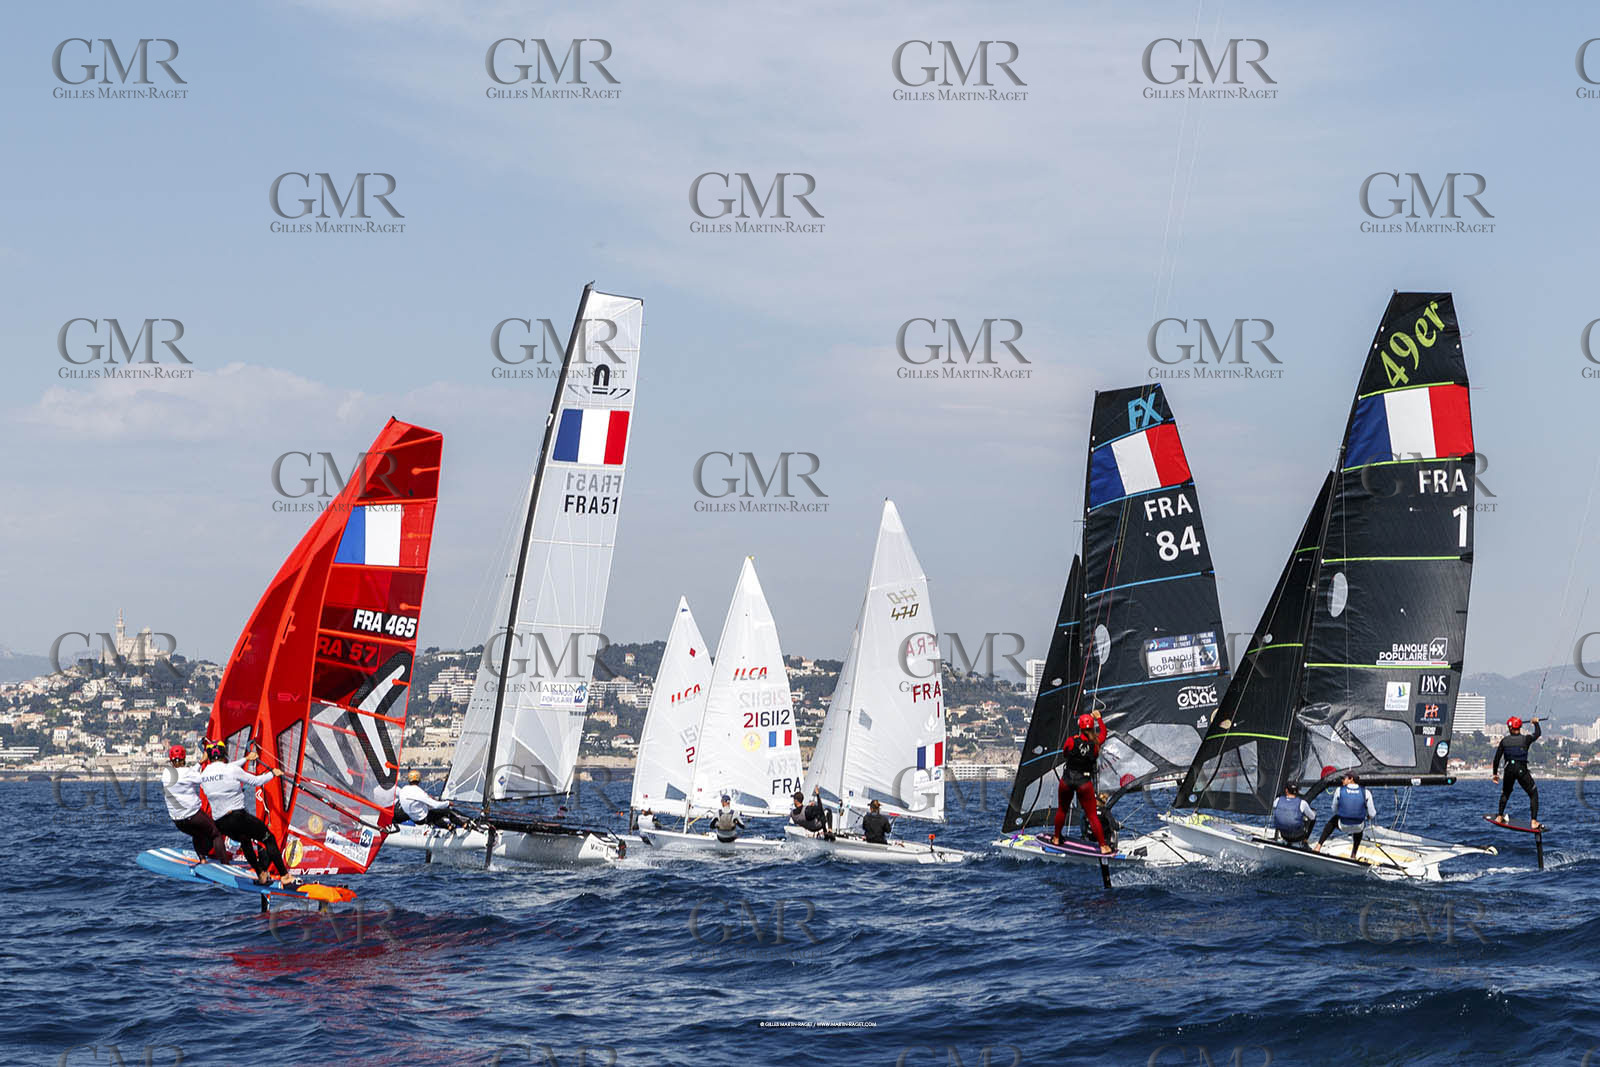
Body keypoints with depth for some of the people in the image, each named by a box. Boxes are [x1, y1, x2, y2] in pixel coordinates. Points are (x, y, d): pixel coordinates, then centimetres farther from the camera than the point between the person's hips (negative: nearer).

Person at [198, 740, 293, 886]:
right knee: (269, 839, 11)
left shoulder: (204, 774, 8)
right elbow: (256, 781, -1)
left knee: (244, 840, 33)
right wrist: (273, 773, 17)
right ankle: (285, 876, 7)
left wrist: (245, 759, 39)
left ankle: (261, 876, 31)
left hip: (220, 824, 6)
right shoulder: (232, 770, -12)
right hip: (238, 817, -6)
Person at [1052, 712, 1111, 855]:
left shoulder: (1071, 740, -11)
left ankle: (1056, 839, 36)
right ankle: (1103, 847, 0)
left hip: (1067, 780, 0)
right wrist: (1099, 718, 29)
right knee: (1092, 815, 2)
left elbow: (1064, 752, 10)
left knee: (1062, 810, 22)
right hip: (1084, 783, 0)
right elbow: (1103, 733, 16)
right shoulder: (1096, 743, -7)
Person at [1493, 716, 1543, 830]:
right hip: (1522, 770, -3)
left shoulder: (1504, 740, 2)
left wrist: (1495, 773, 16)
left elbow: (1497, 758, 6)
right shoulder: (1526, 739, -4)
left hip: (1509, 770, 3)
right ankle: (1533, 821, -4)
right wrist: (1536, 723, 38)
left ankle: (1499, 817, 31)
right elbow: (1538, 733, 16)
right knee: (1534, 795, 7)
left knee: (1505, 793, 28)